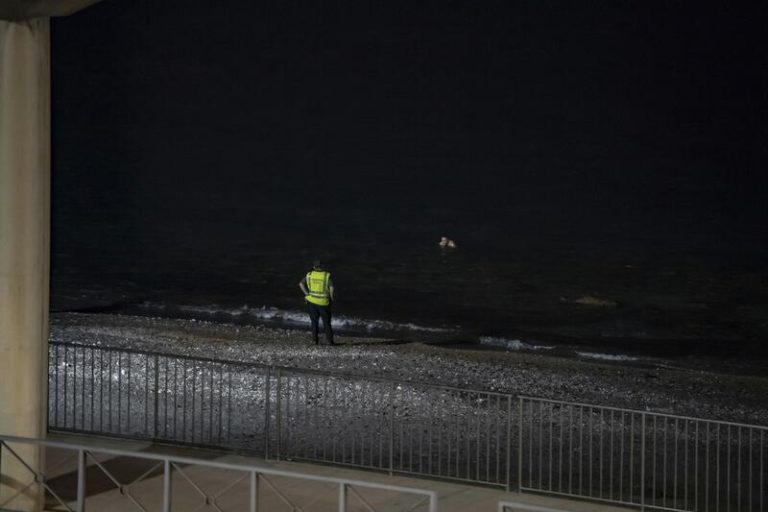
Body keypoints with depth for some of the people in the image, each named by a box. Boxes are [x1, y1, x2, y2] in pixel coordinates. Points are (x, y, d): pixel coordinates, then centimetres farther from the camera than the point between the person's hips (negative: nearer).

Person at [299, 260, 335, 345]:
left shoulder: (309, 275, 1)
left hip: (311, 301, 1)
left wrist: (307, 294, -4)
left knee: (314, 321, 12)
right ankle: (329, 340, 9)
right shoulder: (327, 275, -5)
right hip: (324, 302, -1)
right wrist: (331, 299, -3)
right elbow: (331, 288, -15)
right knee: (326, 321, 10)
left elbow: (301, 284, -9)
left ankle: (315, 340, 9)